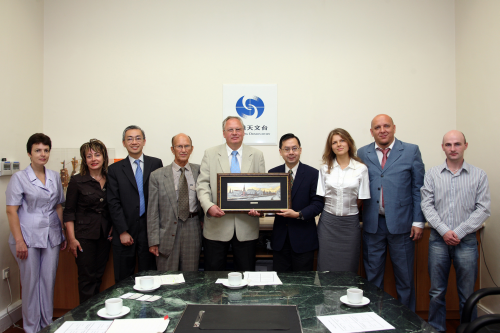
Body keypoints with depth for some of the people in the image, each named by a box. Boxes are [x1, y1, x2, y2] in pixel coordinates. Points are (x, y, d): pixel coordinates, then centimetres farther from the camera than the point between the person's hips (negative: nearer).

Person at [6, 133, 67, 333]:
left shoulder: (55, 177, 8)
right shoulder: (19, 178, -4)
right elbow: (11, 211, -7)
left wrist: (63, 234, 11)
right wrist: (19, 240, -13)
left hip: (51, 237, 4)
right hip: (28, 238, -4)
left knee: (49, 281, 9)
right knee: (31, 282, 6)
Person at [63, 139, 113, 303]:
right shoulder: (77, 181, -6)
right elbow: (69, 211, -5)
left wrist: (112, 229, 4)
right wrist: (71, 238, -9)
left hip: (104, 234, 4)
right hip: (84, 235, -4)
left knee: (98, 276, 13)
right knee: (87, 277, 2)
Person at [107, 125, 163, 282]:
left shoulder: (156, 164, 5)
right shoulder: (115, 169, 5)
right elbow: (113, 203, 0)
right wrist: (123, 232, -6)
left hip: (149, 229, 0)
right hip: (125, 231, 0)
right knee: (123, 279, 8)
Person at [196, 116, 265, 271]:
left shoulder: (257, 155, 8)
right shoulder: (210, 154, 5)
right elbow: (202, 184, -1)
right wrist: (208, 206, -18)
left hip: (246, 225, 1)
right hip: (216, 225, -1)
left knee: (246, 271, 10)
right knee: (214, 271, 7)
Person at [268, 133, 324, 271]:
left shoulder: (312, 174, -2)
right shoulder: (273, 173, 6)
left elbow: (318, 203, -7)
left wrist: (299, 214, -21)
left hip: (303, 238, -2)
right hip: (280, 238, 3)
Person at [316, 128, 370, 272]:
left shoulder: (361, 168, 0)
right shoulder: (325, 168, 6)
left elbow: (360, 200, 0)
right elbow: (322, 197, 4)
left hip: (350, 222, -1)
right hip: (328, 222, 1)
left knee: (348, 268, 6)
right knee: (326, 267, 4)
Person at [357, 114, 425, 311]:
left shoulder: (411, 151, 2)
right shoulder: (363, 153, 6)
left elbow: (418, 188, 1)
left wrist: (418, 221, -4)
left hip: (401, 223, -1)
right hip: (372, 223, 2)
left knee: (404, 276, 9)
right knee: (372, 276, 12)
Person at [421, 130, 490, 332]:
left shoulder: (479, 175, 2)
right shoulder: (432, 174, 4)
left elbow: (483, 210, -3)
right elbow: (427, 205, 0)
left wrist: (458, 232, -10)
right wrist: (444, 231, -11)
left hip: (466, 240, -1)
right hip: (438, 239, 1)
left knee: (467, 295, 6)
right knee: (437, 292, 10)